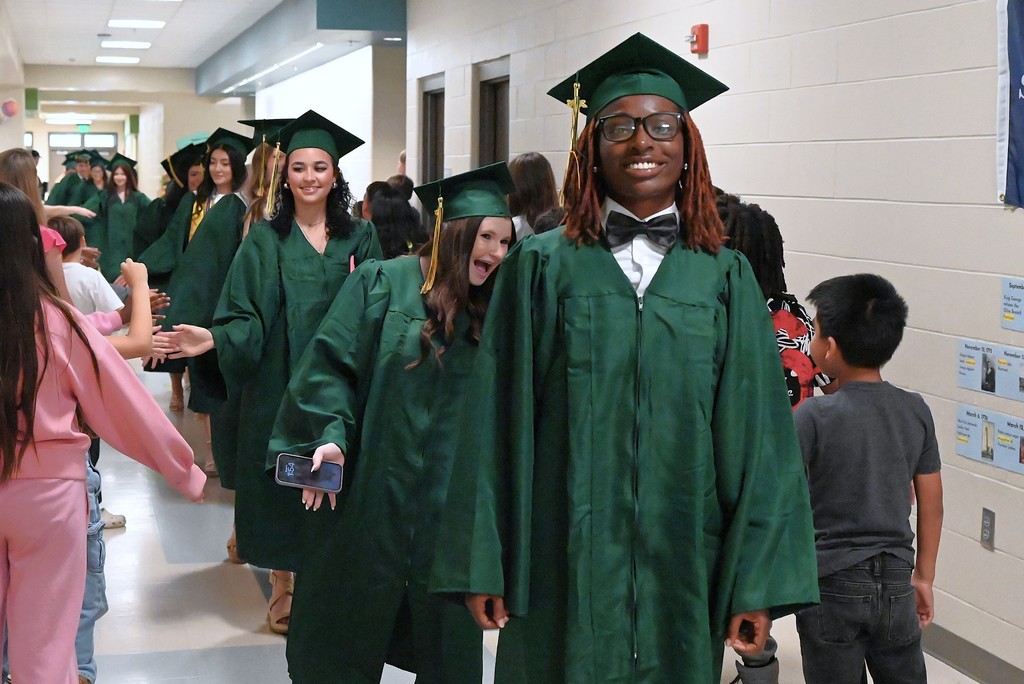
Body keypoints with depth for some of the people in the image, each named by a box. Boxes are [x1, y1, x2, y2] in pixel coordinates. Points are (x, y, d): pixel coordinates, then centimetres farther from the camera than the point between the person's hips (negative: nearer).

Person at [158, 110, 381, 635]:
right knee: (278, 481, 4)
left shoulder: (359, 238, 5)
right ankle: (283, 589, 16)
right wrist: (214, 337, -22)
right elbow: (246, 316, -3)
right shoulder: (265, 240, 2)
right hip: (277, 385, -1)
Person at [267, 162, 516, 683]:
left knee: (447, 639, 10)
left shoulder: (489, 312, 8)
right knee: (347, 630, 9)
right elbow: (331, 364, -9)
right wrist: (331, 435, -21)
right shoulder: (382, 283, -4)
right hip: (368, 490, -3)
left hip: (449, 501, 3)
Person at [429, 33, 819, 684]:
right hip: (566, 561, -1)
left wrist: (760, 582, -6)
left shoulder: (725, 277, 2)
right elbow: (500, 421, -1)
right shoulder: (543, 266, 0)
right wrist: (481, 563, -4)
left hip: (682, 565, 1)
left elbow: (758, 436, -1)